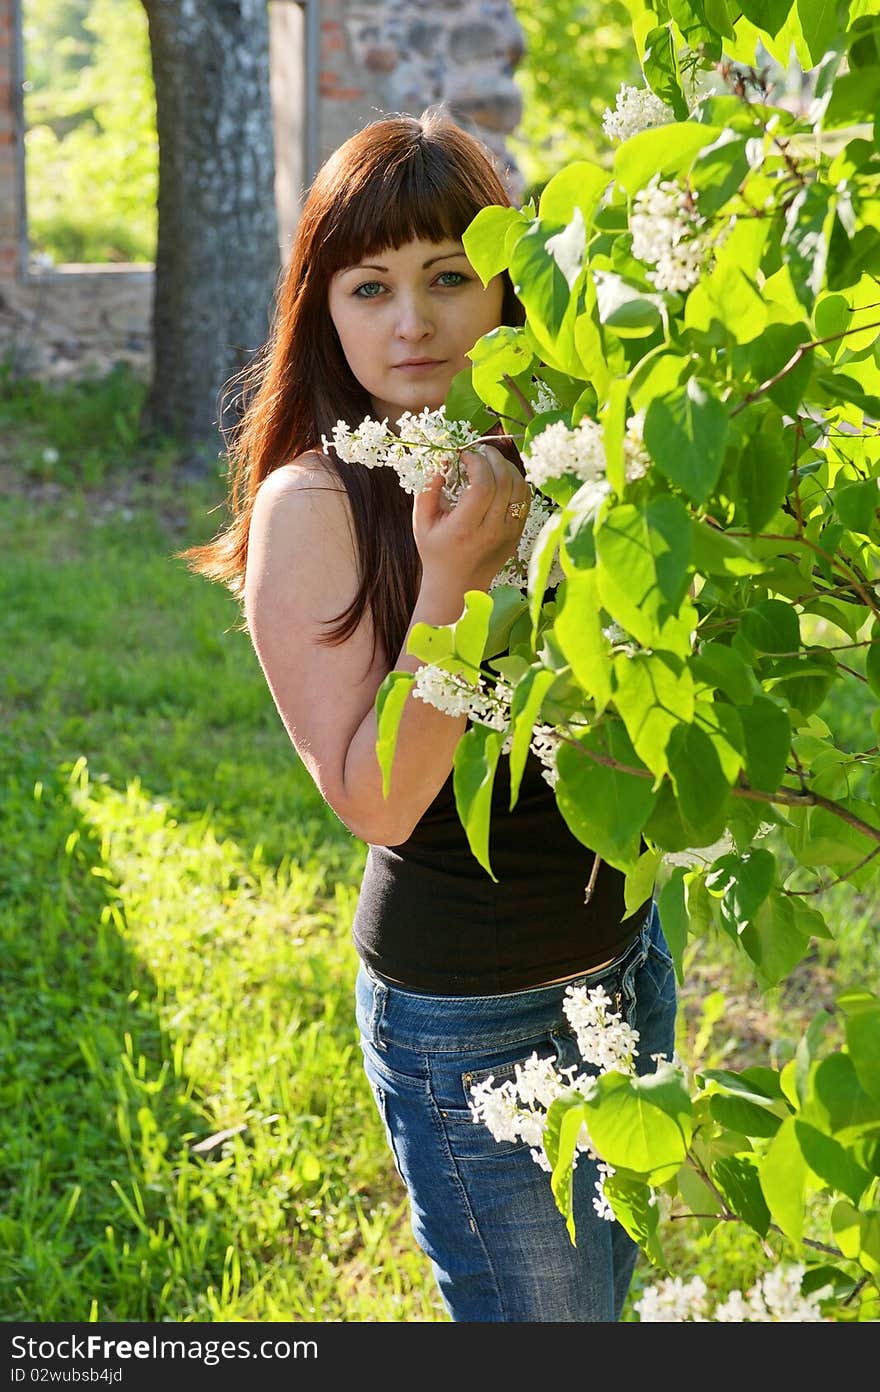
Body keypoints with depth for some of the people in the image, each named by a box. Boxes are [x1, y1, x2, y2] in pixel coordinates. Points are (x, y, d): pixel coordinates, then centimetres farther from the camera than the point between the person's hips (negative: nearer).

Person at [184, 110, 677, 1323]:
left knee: (604, 1288, 25)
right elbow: (379, 803, -22)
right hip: (468, 1015, -6)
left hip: (625, 950, 6)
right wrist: (452, 574, -31)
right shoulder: (314, 505, -18)